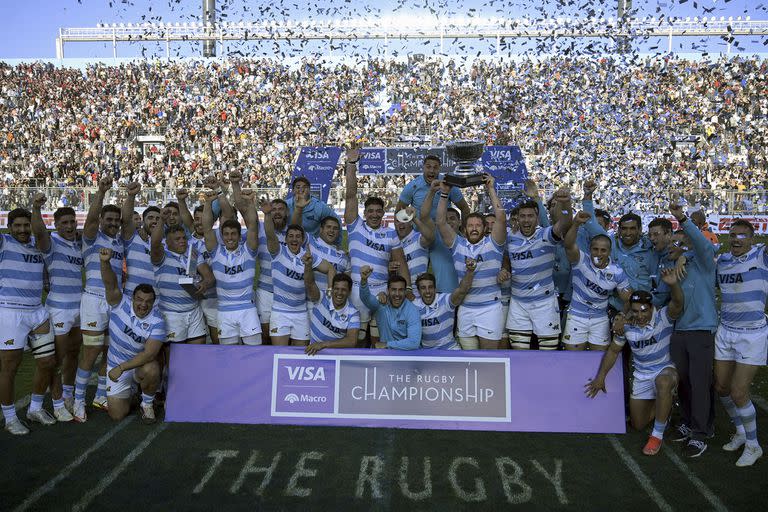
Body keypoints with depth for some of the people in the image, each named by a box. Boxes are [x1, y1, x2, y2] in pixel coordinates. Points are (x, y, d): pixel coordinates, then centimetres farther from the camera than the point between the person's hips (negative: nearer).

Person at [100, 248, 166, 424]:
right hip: (116, 363, 2)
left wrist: (121, 367, -33)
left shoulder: (157, 321, -22)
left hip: (141, 364, -2)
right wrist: (105, 262, -53)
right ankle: (129, 389, 34)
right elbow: (111, 284, -34)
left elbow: (149, 353, -28)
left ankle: (147, 404, -6)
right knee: (117, 415, -1)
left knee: (151, 369, -38)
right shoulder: (121, 303, -16)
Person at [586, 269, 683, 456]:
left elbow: (677, 304, -43)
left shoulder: (663, 318, -21)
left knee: (663, 382, -43)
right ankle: (664, 404, 40)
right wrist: (601, 376, 2)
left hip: (665, 370, -4)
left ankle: (658, 435, -25)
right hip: (641, 376, 4)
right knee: (637, 424, 9)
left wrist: (673, 284, -64)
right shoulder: (626, 326, -10)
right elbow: (614, 350, 4)